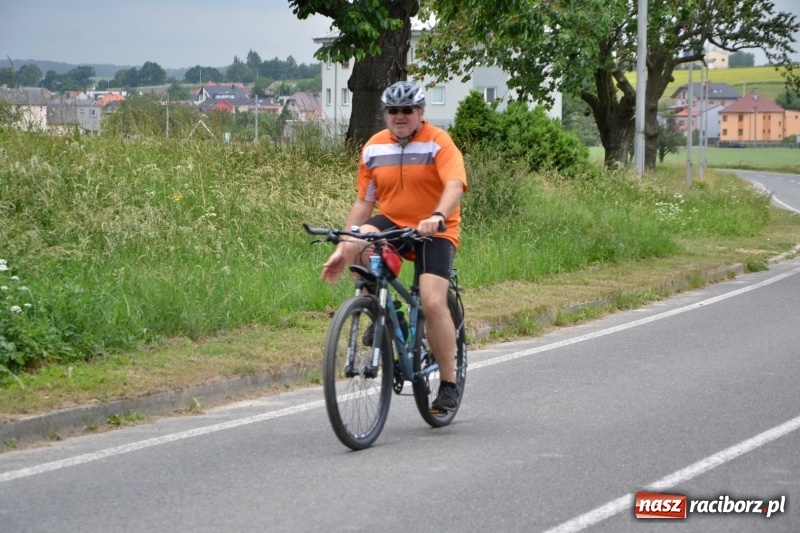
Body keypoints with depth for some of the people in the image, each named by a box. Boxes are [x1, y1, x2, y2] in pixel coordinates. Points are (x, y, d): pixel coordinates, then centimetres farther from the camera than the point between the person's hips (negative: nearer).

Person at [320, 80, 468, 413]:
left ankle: (449, 385, -5)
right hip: (392, 223, 4)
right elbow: (364, 202, 6)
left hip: (435, 232, -4)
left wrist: (437, 217, -45)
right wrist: (341, 248, -1)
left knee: (433, 302, -20)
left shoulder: (439, 143, -10)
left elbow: (454, 187, -25)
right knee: (355, 245, -30)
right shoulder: (374, 148, 4)